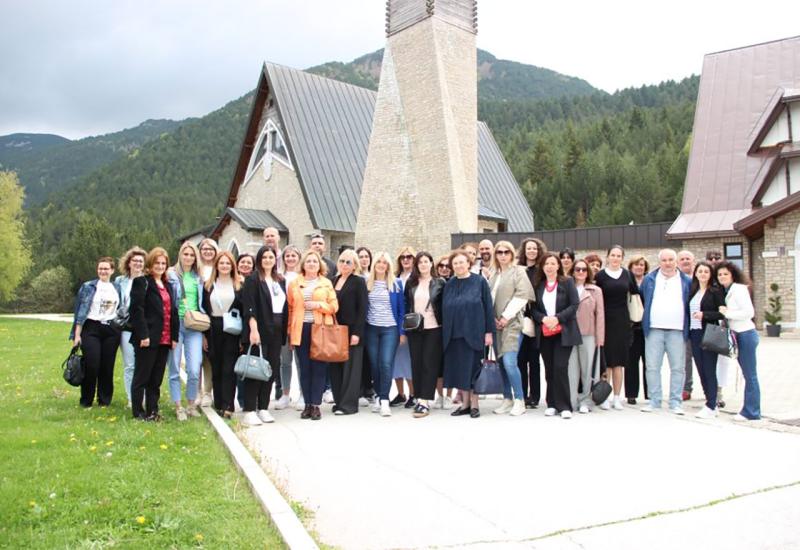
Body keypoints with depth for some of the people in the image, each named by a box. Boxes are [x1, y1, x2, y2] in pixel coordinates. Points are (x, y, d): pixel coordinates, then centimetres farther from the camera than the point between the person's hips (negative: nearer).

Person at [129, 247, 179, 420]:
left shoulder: (168, 285, 19)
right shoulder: (142, 282, -4)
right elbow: (137, 310, -12)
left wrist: (174, 336, 9)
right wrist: (143, 335, -18)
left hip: (164, 339, 7)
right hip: (147, 338, -6)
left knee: (157, 378, 10)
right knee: (142, 376, 3)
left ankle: (152, 410, 18)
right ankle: (138, 411, 11)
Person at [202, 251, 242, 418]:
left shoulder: (239, 286, 4)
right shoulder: (208, 285, 9)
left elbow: (243, 310, 3)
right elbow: (203, 310, 7)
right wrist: (204, 334, 1)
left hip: (232, 331, -2)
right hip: (213, 330, 2)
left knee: (229, 369, -5)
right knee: (216, 369, 8)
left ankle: (227, 406, -5)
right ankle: (218, 404, 16)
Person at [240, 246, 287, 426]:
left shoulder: (281, 280, 15)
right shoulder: (253, 279, -3)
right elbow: (249, 307, -11)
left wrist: (284, 330, 11)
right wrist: (253, 329, -20)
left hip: (276, 331, 6)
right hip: (258, 330, -6)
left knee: (271, 370, 8)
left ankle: (263, 408, 17)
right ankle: (249, 410, 1)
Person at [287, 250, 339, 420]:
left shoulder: (326, 283, 8)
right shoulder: (294, 283, 10)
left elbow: (334, 306, 4)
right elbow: (290, 308, 9)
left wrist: (319, 305, -12)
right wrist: (290, 331, 4)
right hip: (301, 330, 1)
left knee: (319, 368, -2)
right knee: (304, 368, 3)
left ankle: (316, 405, 5)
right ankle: (307, 404, 11)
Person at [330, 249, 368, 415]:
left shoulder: (359, 282, -5)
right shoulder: (334, 280, 13)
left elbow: (362, 309, -10)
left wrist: (357, 333, -16)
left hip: (351, 331, -6)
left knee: (350, 368, -1)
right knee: (335, 368, 8)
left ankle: (349, 404, 6)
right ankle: (339, 401, 18)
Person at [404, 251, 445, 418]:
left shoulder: (440, 282, 0)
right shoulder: (410, 283, 8)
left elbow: (444, 306, 2)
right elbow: (406, 305, 11)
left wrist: (445, 327, -4)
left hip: (433, 328, -3)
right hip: (414, 328, 3)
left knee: (430, 364, -4)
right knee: (416, 363, 6)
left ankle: (425, 402, -4)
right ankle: (419, 398, 16)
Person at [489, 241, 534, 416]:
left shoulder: (518, 271, 1)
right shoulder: (492, 273, 16)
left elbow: (521, 295, -9)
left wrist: (506, 317, -11)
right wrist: (493, 318, -1)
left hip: (512, 322, -5)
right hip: (496, 323, 5)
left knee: (509, 362, -15)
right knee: (501, 363, 6)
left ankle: (519, 400, -3)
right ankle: (507, 399, 16)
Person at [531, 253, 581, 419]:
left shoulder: (567, 282, 1)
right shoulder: (538, 285, 9)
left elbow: (574, 305, -6)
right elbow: (534, 308, 6)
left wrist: (557, 318, -17)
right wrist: (543, 319, -13)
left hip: (563, 332, -3)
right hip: (544, 333, 3)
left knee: (560, 367, -11)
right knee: (549, 369, 6)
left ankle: (564, 406, -2)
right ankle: (552, 404, 16)